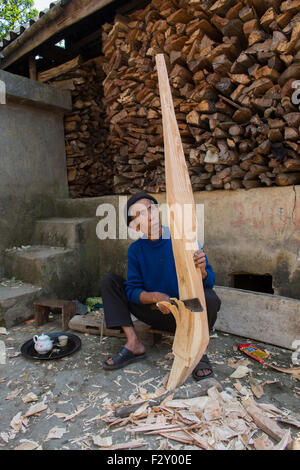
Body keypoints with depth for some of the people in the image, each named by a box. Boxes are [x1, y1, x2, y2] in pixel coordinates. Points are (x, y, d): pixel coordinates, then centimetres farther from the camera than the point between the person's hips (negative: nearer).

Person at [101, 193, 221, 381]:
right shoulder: (136, 249, -4)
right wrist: (155, 297, -27)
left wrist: (202, 271, -38)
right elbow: (132, 289, -7)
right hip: (157, 314, 3)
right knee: (109, 281, -6)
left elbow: (210, 282, -13)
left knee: (210, 298, -36)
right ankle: (134, 344, -14)